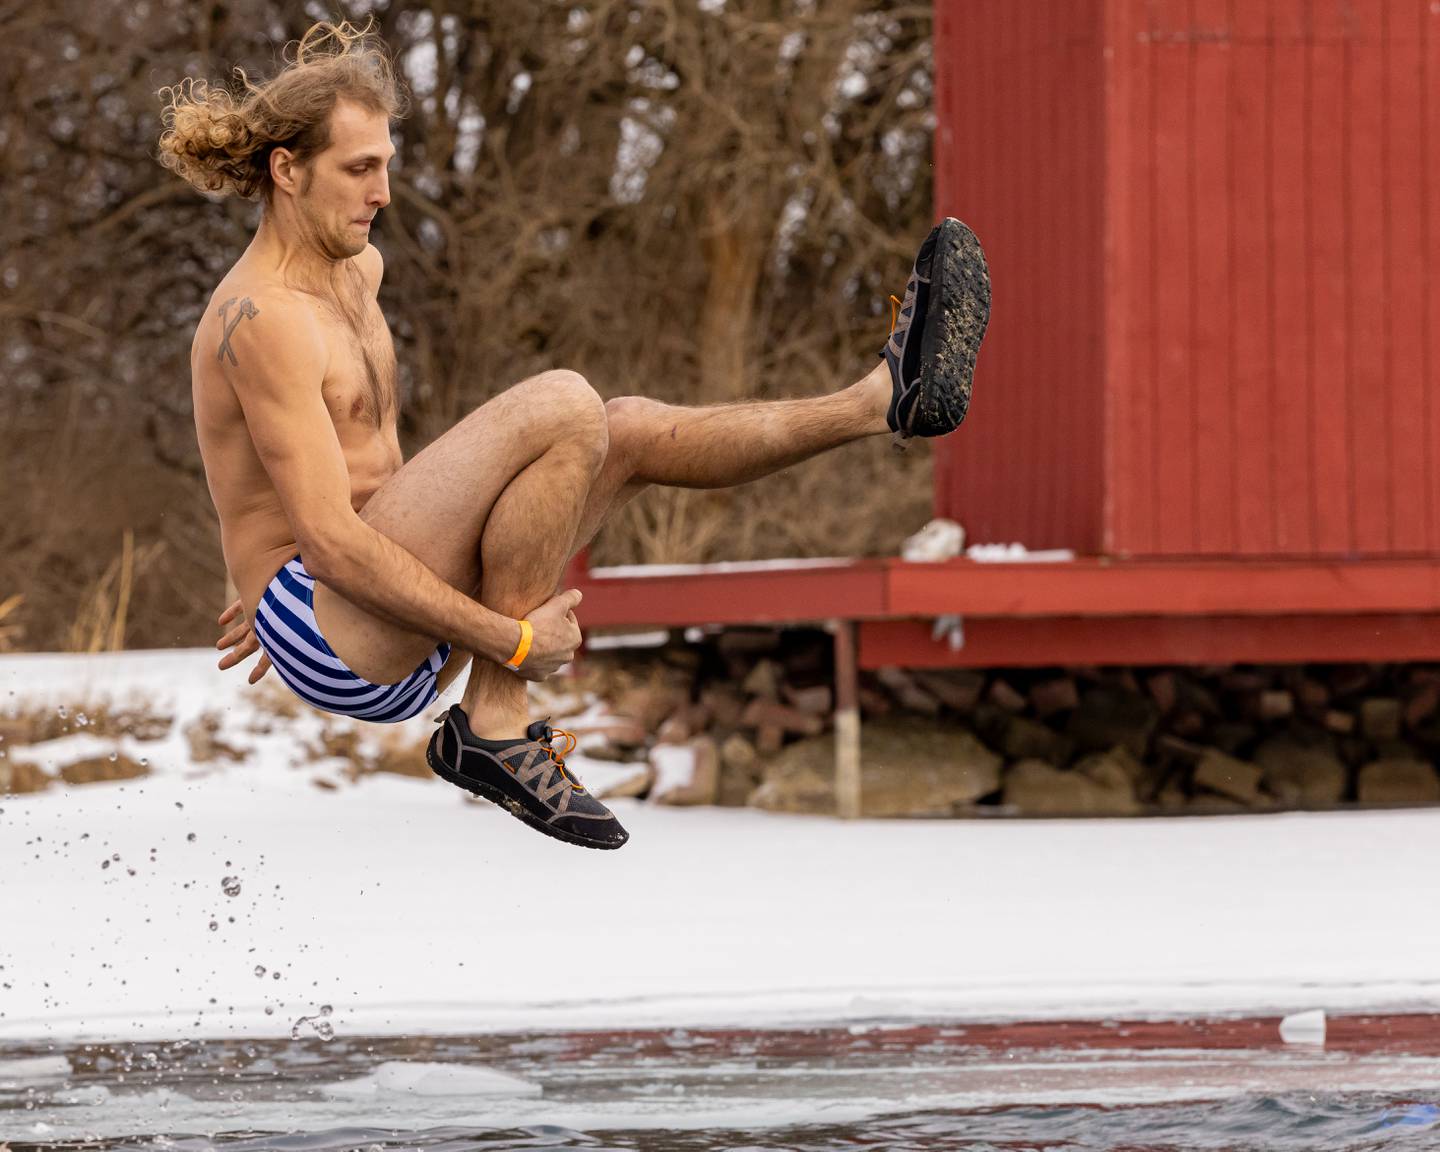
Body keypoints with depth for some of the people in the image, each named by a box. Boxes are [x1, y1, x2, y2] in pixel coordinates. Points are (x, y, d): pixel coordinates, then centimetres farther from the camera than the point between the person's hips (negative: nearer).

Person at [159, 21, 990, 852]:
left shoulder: (356, 270, 15)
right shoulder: (263, 319, -18)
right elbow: (332, 541, -23)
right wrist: (512, 642, -22)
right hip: (325, 639, -10)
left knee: (630, 432, 9)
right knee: (562, 407, -23)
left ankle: (887, 399, 16)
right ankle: (497, 723, -21)